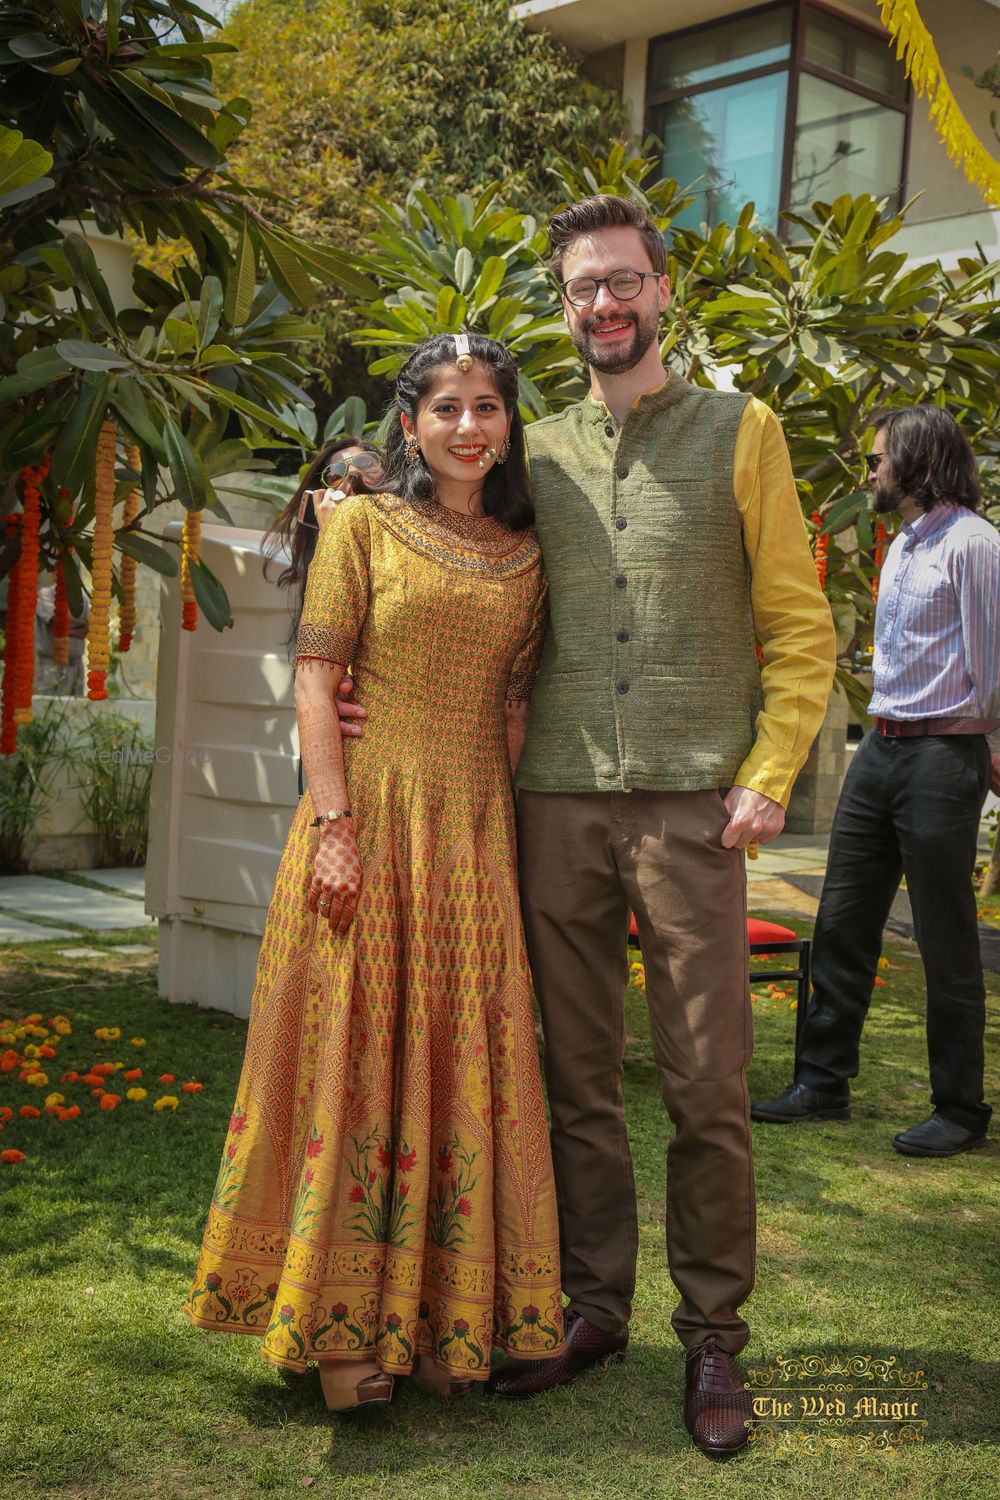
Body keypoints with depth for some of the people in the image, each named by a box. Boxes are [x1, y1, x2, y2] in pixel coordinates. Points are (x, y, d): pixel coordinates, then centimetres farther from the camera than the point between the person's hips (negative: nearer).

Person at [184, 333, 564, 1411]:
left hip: (474, 833, 4)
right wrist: (335, 824, -14)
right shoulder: (362, 524, 1)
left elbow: (512, 703, 13)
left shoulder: (523, 554, 12)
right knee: (352, 1052, 1)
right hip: (369, 817, -3)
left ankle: (439, 1316, 20)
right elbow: (315, 676, -5)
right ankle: (344, 1325, 12)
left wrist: (500, 829, 3)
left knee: (460, 1063, 6)